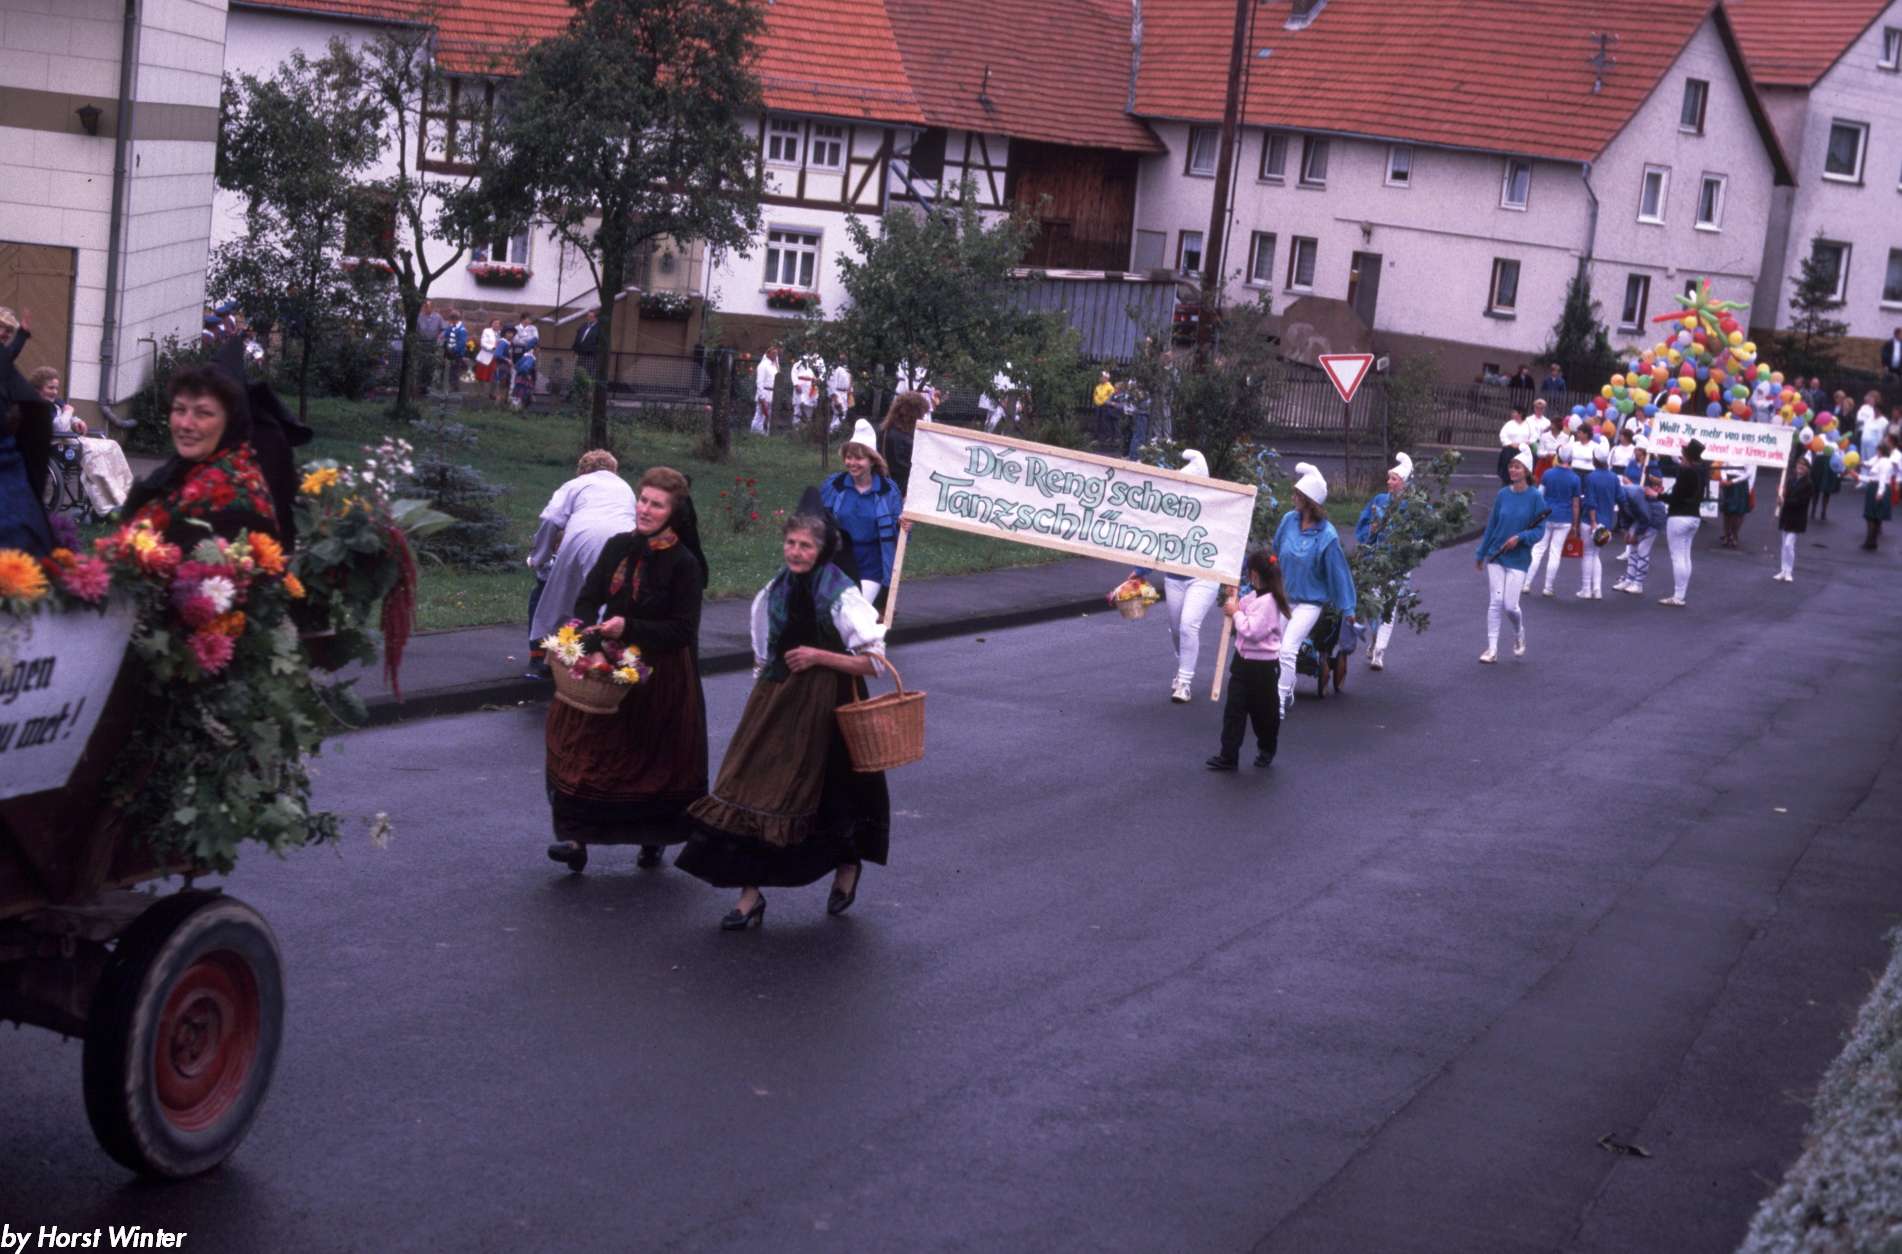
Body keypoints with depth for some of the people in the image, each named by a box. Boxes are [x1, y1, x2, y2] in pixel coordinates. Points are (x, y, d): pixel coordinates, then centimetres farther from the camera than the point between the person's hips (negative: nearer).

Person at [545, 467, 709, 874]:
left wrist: (629, 628, -24)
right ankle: (579, 836, -4)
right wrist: (589, 627, -15)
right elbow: (588, 598, 6)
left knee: (654, 758, 6)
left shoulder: (684, 564, -11)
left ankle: (653, 839, 24)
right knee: (592, 749, -4)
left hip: (662, 675, -4)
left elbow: (682, 630, -14)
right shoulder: (618, 547, 3)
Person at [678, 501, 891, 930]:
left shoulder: (843, 597, -12)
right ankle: (750, 894, 3)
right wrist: (763, 686, 16)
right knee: (755, 787, -2)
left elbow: (874, 661, -13)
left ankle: (847, 866, 34)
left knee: (827, 791, 4)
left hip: (823, 706, -5)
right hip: (774, 701, 5)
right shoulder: (775, 592, 6)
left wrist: (819, 656, -20)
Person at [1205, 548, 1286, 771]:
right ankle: (1228, 756, 3)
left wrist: (1236, 613, -17)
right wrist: (1233, 601, 10)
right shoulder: (1254, 596, 6)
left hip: (1262, 666, -8)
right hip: (1243, 661, 8)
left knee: (1263, 711, 11)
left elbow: (1252, 631, -27)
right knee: (1234, 709, 3)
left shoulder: (1268, 601, -22)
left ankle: (1267, 751, 31)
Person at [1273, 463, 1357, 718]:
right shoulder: (1289, 520, -6)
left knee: (1288, 649, -17)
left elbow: (1337, 572, -12)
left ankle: (1279, 704, -10)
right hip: (1284, 596, 6)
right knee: (1275, 647, 12)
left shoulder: (1327, 536, -20)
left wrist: (1347, 608, -6)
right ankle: (1287, 693, 35)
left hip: (1310, 602, -6)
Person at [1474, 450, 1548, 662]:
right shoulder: (1503, 494, 3)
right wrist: (1481, 554, 13)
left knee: (1510, 605, -5)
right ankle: (1492, 649, 5)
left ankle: (1519, 634, 27)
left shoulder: (1535, 497, -8)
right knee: (1495, 602, 0)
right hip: (1495, 557, 3)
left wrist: (1520, 537, -23)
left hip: (1518, 559, -3)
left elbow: (1539, 530, -6)